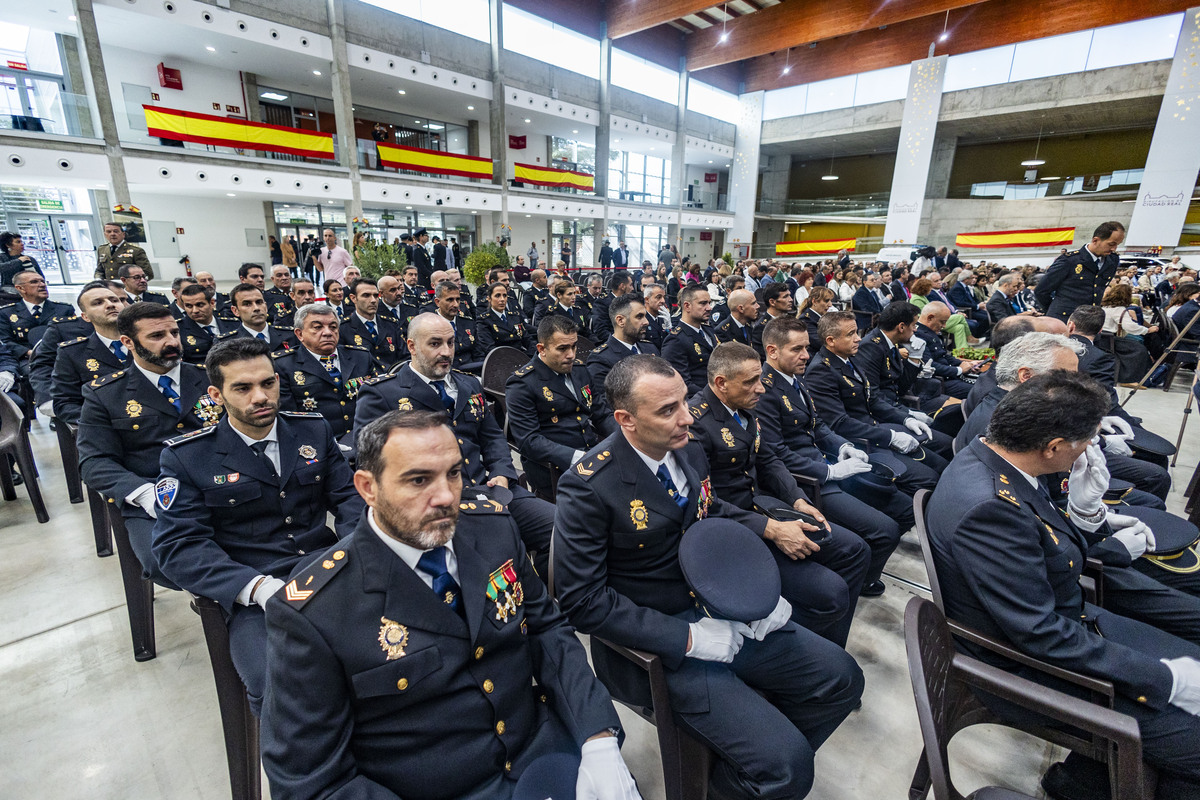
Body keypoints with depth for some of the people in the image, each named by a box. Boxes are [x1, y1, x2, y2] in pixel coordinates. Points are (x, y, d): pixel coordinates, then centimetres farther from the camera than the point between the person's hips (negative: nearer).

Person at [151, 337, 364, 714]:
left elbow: (349, 496, 11)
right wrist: (257, 586, -20)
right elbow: (178, 544, -5)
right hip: (251, 594, -2)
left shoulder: (314, 429, 10)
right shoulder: (186, 456, 2)